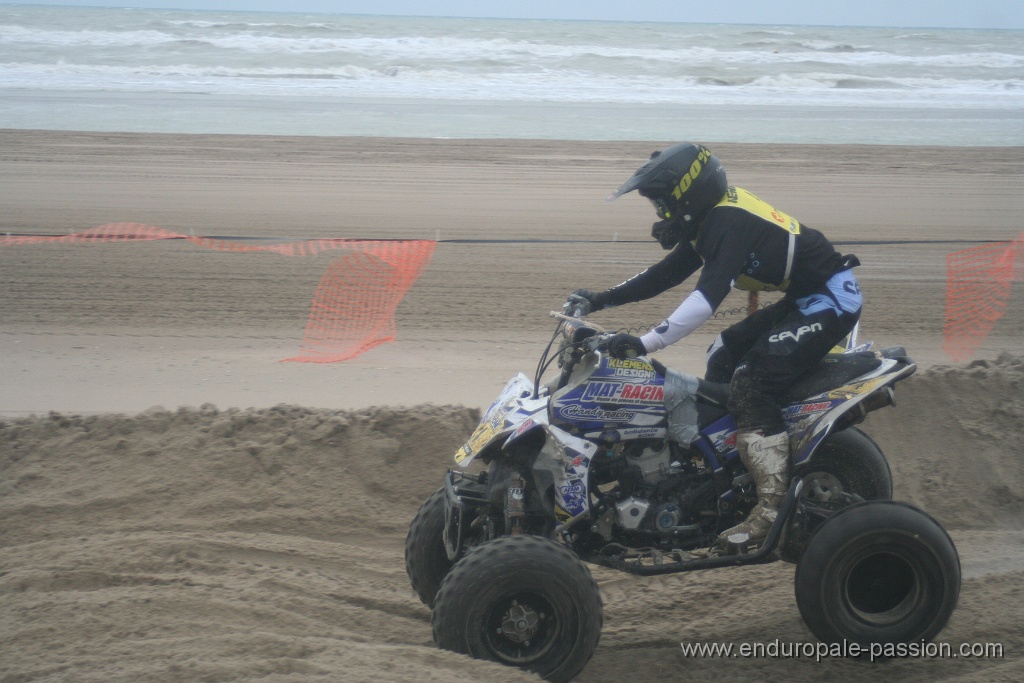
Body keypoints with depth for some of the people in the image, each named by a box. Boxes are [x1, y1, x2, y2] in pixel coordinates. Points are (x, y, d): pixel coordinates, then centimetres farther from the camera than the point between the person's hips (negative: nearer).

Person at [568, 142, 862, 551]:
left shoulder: (728, 222, -23)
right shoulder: (711, 218, 9)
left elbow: (709, 296, -35)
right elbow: (667, 273, 16)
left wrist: (646, 343, -40)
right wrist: (601, 300, 12)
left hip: (830, 300, -11)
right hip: (801, 302, 11)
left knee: (752, 384, -22)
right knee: (723, 358, 16)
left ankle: (772, 507, -24)